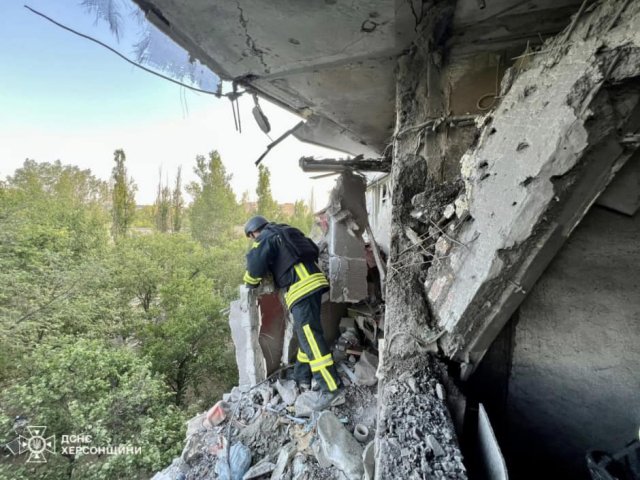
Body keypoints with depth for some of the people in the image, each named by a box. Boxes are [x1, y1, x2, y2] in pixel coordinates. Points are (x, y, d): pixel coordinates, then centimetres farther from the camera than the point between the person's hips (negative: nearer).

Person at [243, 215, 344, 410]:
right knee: (305, 335, 18)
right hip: (313, 280, 9)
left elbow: (256, 267, -7)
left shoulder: (265, 239, 3)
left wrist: (251, 283, 13)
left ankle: (332, 390, -10)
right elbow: (314, 249, 29)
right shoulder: (288, 232, 26)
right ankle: (302, 378, 30)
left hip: (301, 287, -9)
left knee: (311, 338, -10)